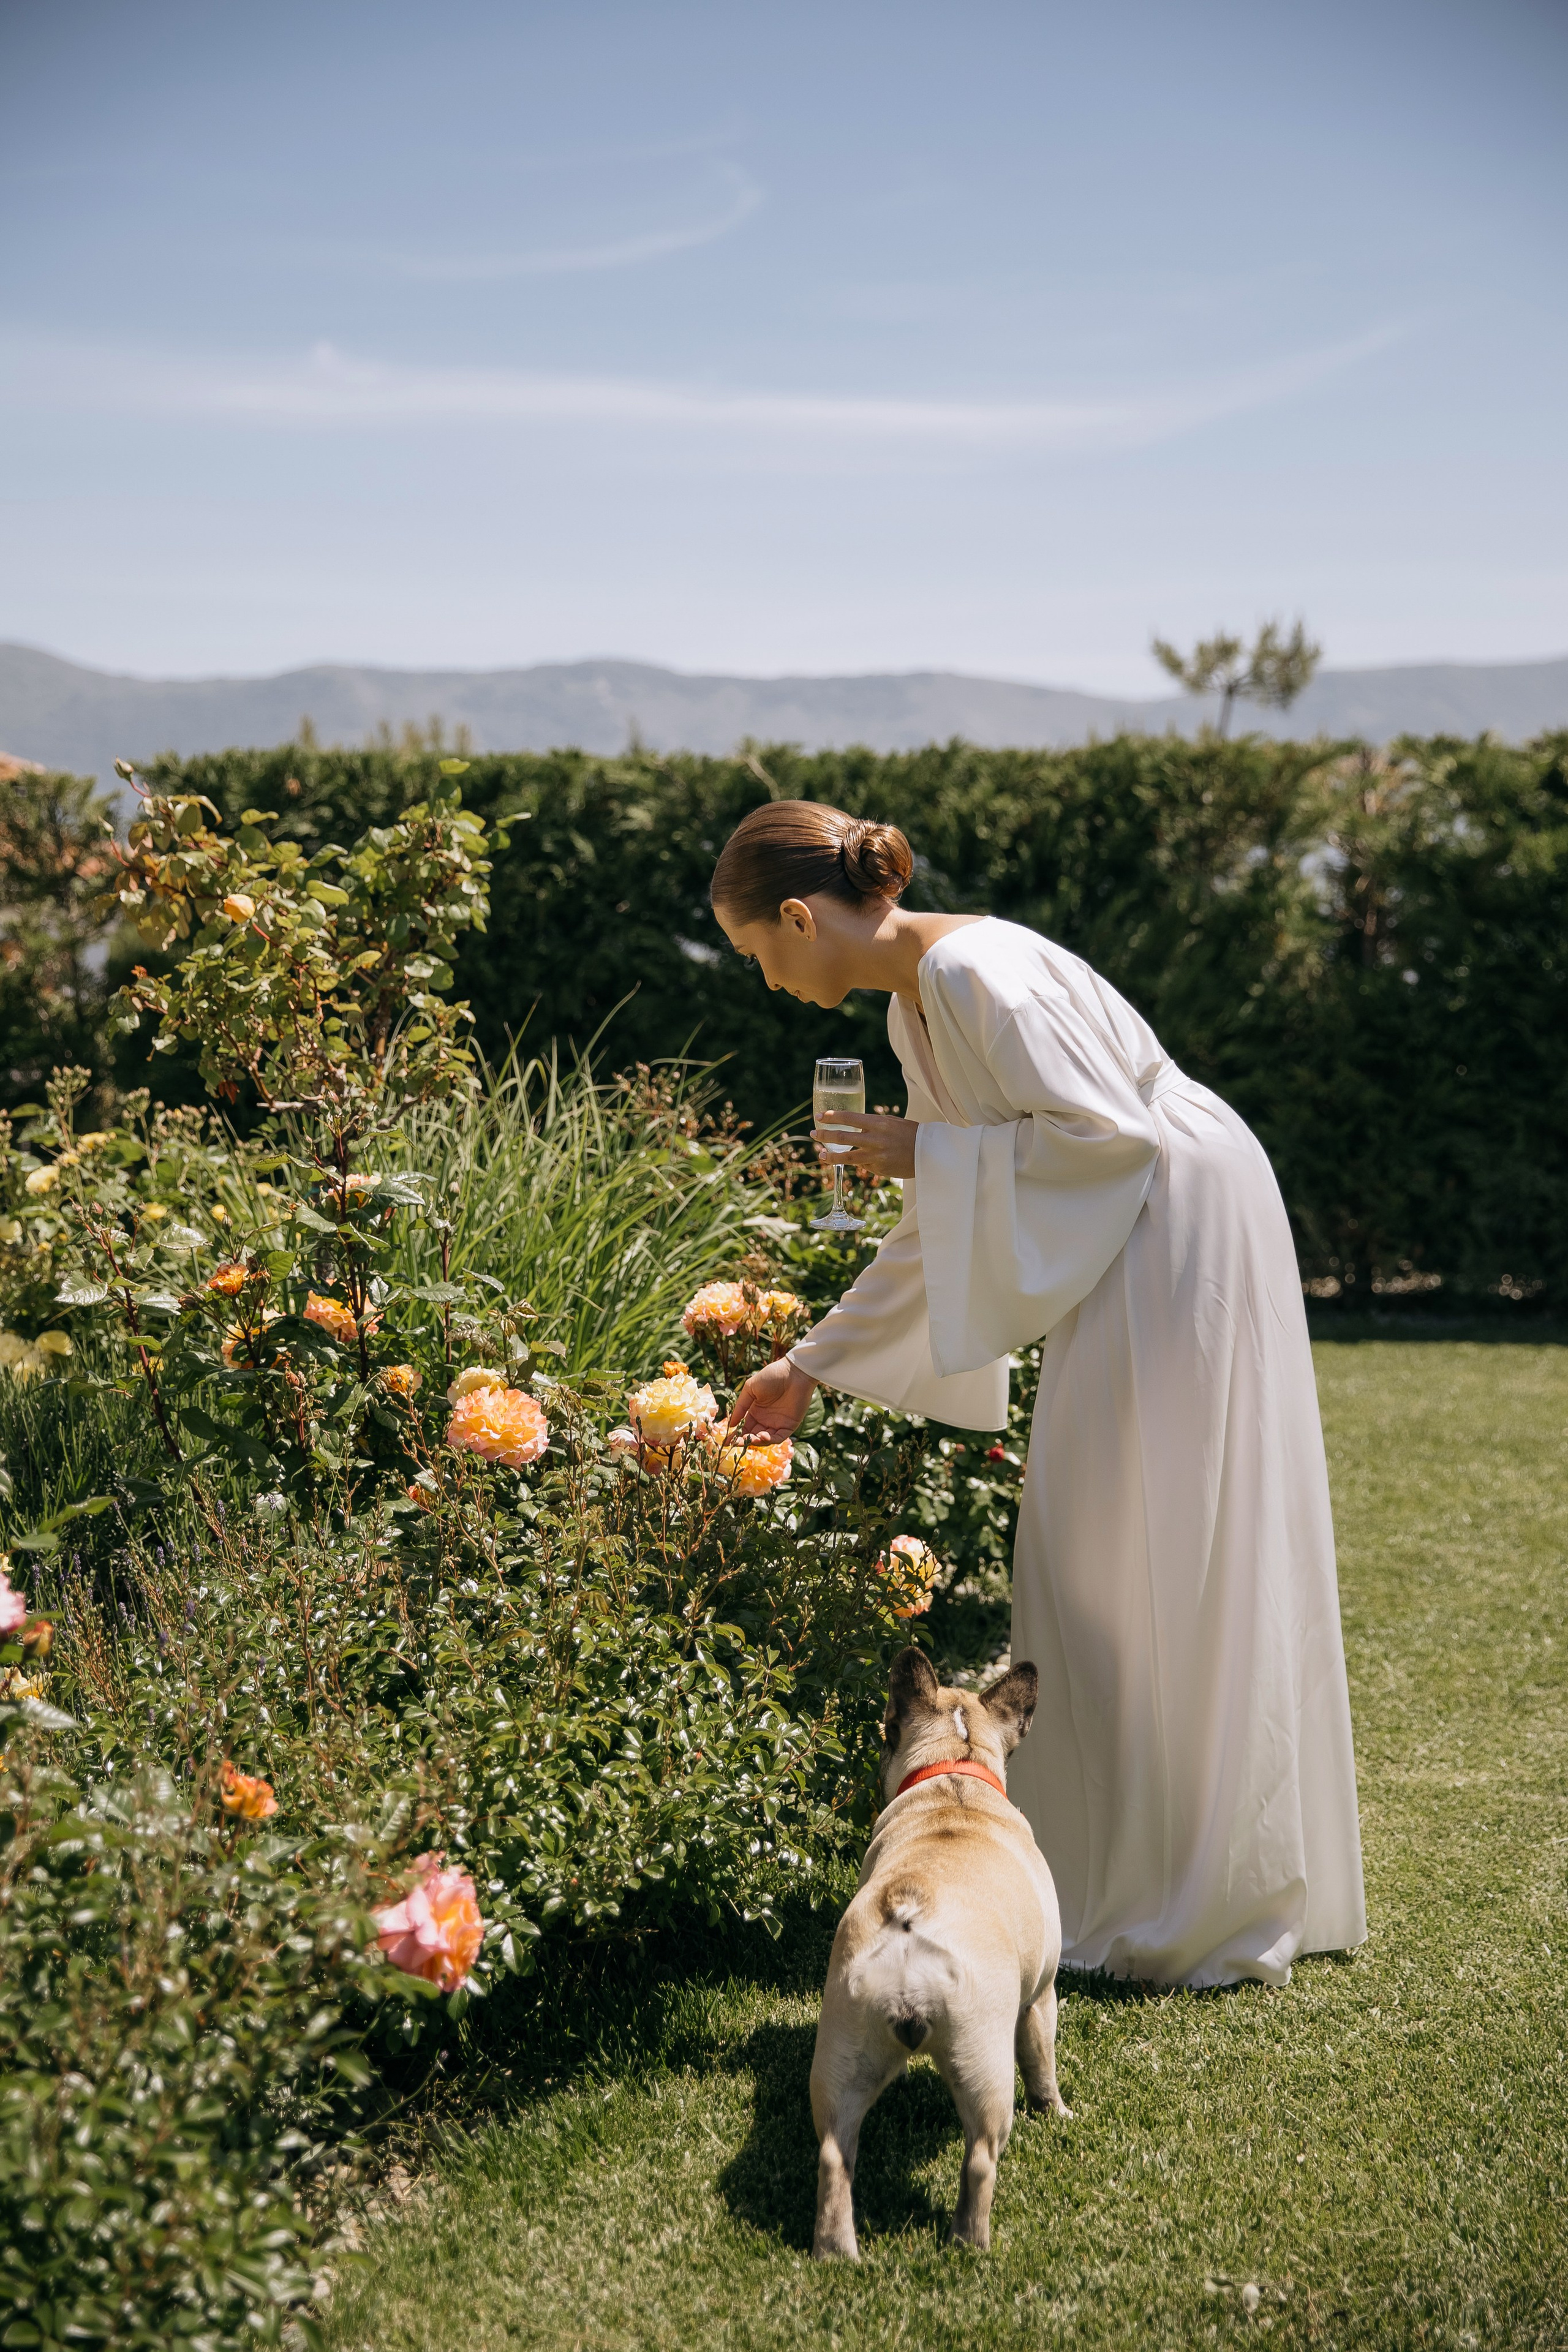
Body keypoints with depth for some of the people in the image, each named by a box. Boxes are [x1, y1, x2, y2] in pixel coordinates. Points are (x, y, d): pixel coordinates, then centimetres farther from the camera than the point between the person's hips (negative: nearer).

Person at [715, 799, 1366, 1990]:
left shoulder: (974, 972, -19)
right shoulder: (917, 1000, 11)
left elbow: (1111, 1132, -23)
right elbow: (939, 1231, 17)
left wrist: (929, 1151, -15)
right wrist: (811, 1364, 20)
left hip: (1185, 1235, -10)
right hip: (1126, 1257, 10)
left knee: (1167, 1561, -4)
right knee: (1101, 1560, 12)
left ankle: (1212, 1912, 7)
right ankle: (1127, 1883, 22)